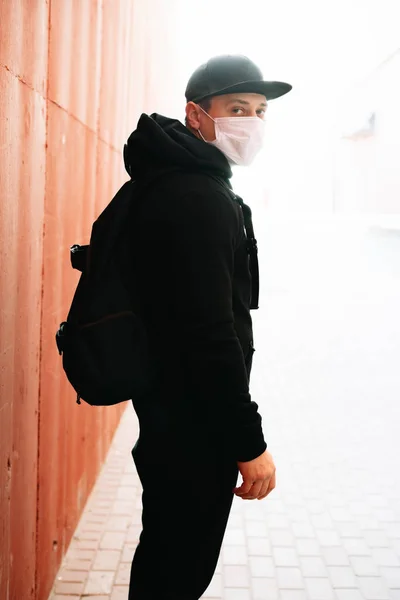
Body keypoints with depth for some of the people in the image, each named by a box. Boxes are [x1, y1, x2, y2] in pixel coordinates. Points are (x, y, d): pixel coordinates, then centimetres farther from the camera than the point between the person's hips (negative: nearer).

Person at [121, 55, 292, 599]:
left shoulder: (168, 184, 12)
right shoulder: (199, 199, -21)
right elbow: (210, 335, -26)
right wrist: (250, 444, -21)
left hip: (168, 407, 10)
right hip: (192, 426, -10)